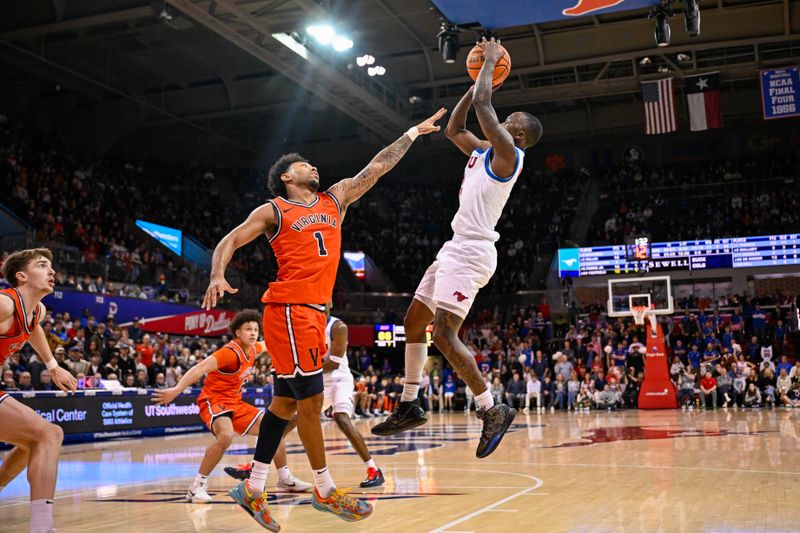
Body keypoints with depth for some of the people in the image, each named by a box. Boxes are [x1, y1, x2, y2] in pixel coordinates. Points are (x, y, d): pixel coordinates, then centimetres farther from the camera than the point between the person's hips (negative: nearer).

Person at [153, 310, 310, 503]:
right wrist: (176, 390, -46)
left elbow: (265, 345, 29)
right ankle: (197, 487, -24)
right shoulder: (231, 352, -23)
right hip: (214, 400, -9)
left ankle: (286, 480, 24)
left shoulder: (252, 350, 3)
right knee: (226, 436, -37)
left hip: (236, 403, 9)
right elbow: (201, 368, -35)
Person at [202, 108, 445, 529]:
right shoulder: (273, 211, 2)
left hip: (314, 312, 7)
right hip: (289, 310, -7)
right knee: (310, 400, -5)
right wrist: (217, 276, -22)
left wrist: (413, 132, 21)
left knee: (285, 402, 9)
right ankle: (325, 491, 7)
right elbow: (229, 242, -2)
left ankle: (253, 487, 17)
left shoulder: (335, 200, 18)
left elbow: (377, 167, 20)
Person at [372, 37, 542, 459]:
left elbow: (482, 104, -16)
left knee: (444, 335, -17)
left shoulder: (508, 153, -10)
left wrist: (491, 61, -1)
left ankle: (493, 411, -6)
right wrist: (478, 79, 24)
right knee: (413, 322, 14)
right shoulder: (484, 151, 17)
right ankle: (409, 406, 23)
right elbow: (453, 128, 28)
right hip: (456, 249, 10)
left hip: (471, 253, -10)